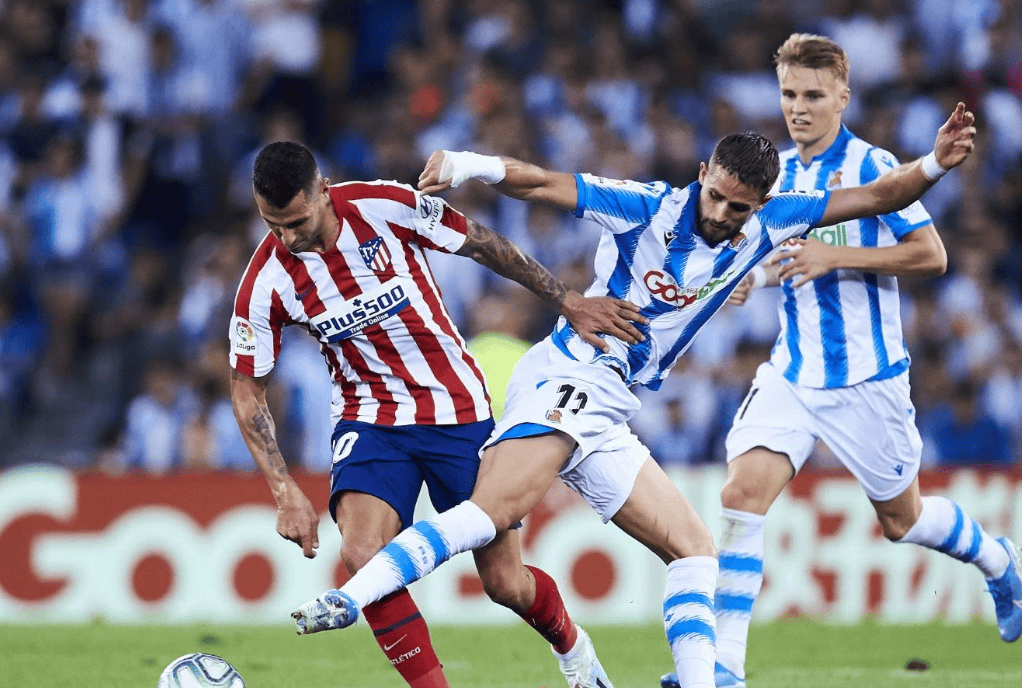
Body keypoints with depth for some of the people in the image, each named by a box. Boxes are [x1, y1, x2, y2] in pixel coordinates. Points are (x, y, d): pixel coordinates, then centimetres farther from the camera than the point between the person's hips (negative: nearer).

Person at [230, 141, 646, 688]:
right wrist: (285, 493, -12)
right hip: (369, 420, 1)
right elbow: (247, 390, -4)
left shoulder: (388, 207, -19)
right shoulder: (266, 283, -16)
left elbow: (482, 244, -3)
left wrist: (568, 302, 0)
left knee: (504, 584, 2)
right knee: (362, 556, -27)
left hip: (458, 411, -1)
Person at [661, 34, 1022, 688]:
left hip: (867, 375, -4)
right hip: (792, 372, 4)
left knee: (902, 517, 11)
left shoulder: (871, 166, -11)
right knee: (744, 489, -17)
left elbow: (930, 254, -15)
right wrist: (751, 275, 4)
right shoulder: (778, 172, 8)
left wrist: (837, 257, -22)